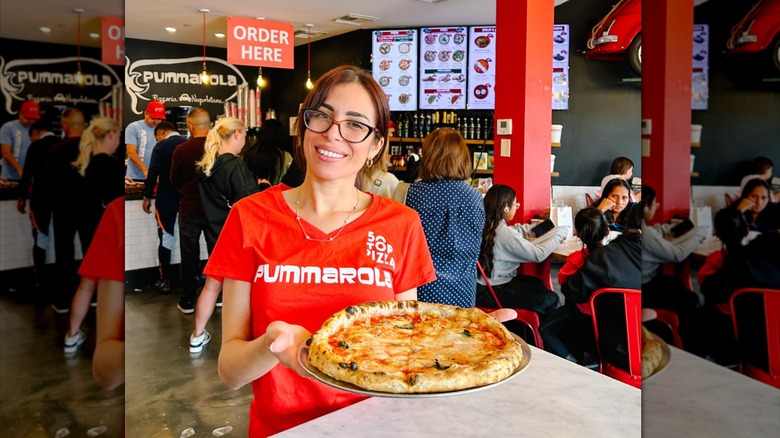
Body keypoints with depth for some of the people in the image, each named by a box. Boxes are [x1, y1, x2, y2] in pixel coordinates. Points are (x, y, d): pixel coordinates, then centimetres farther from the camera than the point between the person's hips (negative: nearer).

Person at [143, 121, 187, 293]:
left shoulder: (161, 146, -9)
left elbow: (153, 174, -14)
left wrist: (147, 197, -5)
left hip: (166, 198, -4)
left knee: (165, 237, 4)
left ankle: (165, 279, 7)